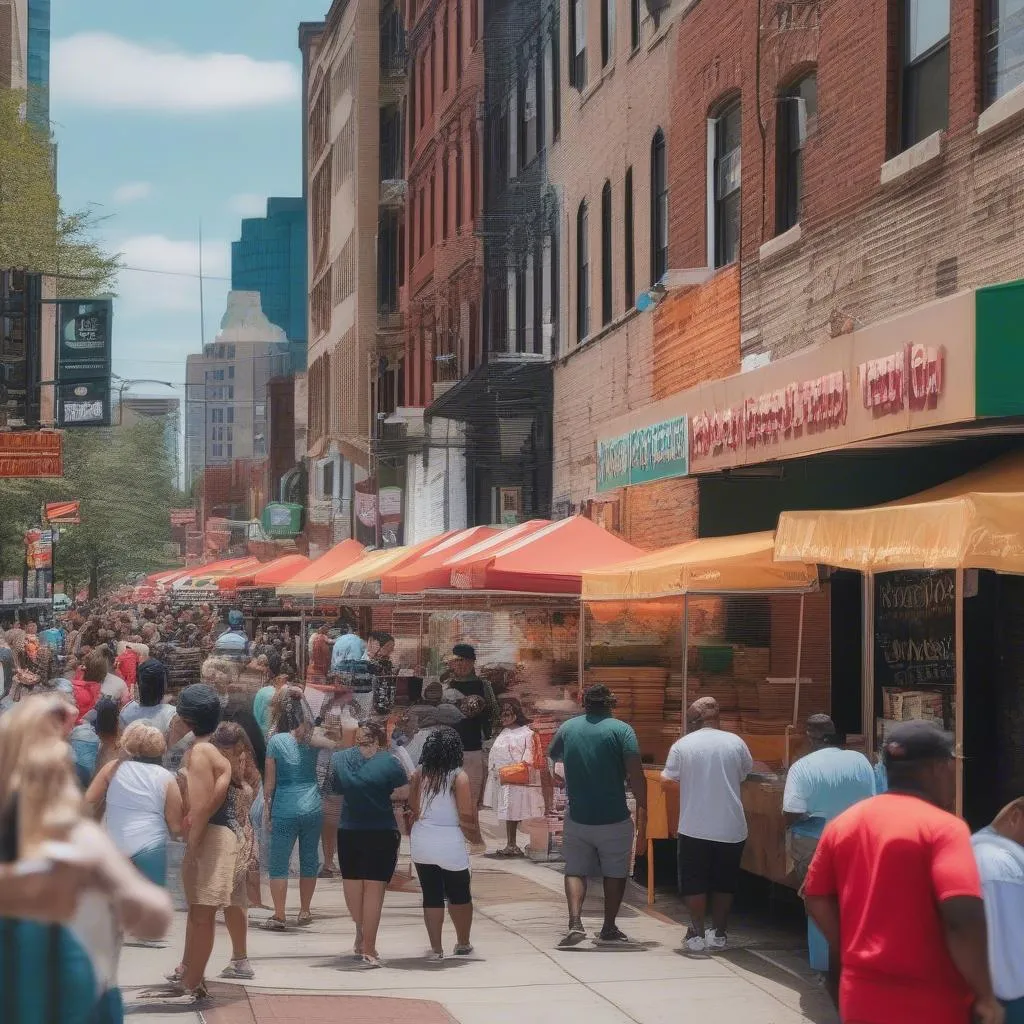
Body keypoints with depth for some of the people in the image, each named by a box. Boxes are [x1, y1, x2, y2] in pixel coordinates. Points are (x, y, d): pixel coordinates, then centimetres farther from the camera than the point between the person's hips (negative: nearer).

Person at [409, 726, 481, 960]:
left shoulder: (419, 774, -1)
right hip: (450, 844, -3)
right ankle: (463, 943, 27)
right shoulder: (459, 777, -12)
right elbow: (466, 816, -13)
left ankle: (436, 949, 9)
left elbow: (413, 809, 2)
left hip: (422, 842, 3)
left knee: (431, 896, 9)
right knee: (459, 895, 16)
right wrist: (475, 836, 3)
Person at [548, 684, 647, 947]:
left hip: (577, 817, 2)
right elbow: (636, 774, -15)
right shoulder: (621, 730, -7)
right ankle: (608, 930, 18)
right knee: (615, 873, 14)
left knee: (575, 871, 10)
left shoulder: (567, 728, 3)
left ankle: (575, 923, -9)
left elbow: (550, 761, 14)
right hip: (614, 818, -2)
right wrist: (642, 805, -5)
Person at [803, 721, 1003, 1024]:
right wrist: (985, 996, -16)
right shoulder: (943, 827, -14)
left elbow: (816, 899, 11)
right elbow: (963, 915, -24)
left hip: (860, 999, 6)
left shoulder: (843, 823, 6)